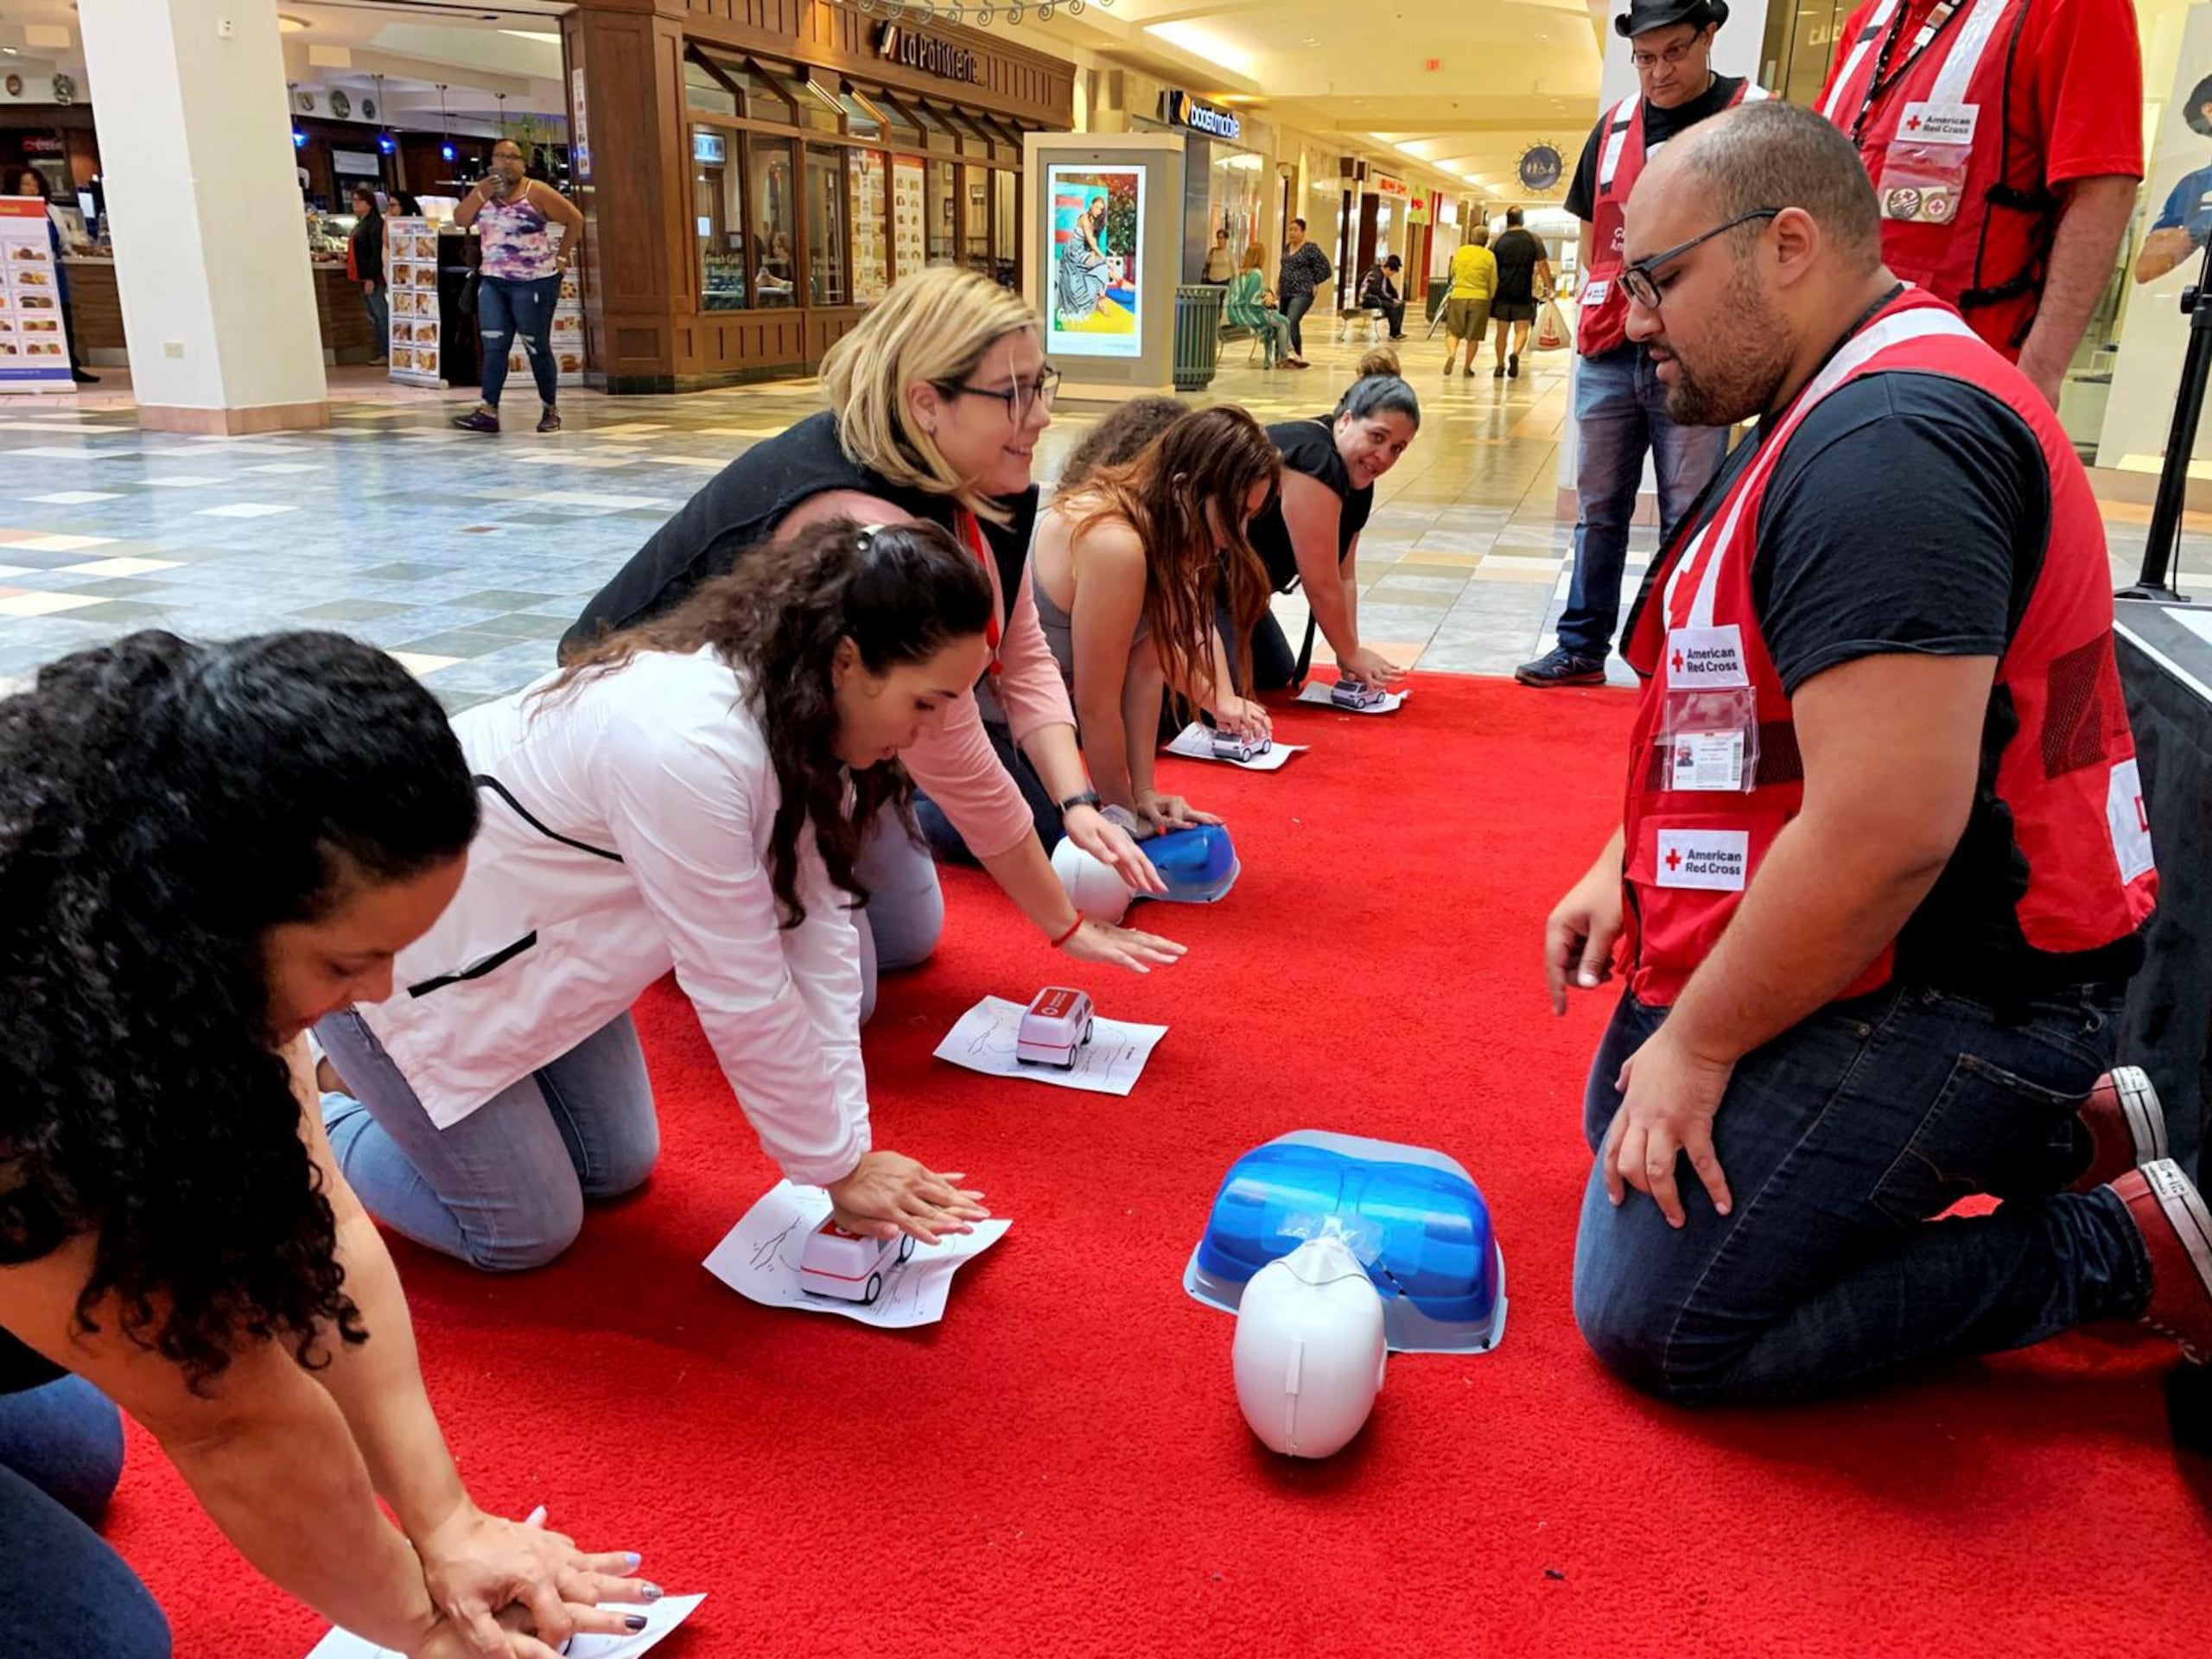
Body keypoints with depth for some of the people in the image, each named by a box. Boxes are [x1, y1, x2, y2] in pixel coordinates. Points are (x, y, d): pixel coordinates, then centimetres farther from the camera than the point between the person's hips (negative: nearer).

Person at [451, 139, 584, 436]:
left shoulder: (536, 192, -6)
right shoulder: (484, 190, 10)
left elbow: (575, 219, -5)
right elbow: (460, 220, 1)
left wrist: (560, 257, -5)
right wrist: (480, 194, -14)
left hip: (534, 282, -5)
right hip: (493, 281, 5)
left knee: (537, 347, 1)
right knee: (493, 346, -1)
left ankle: (551, 409, 12)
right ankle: (489, 411, -3)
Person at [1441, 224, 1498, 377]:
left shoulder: (1460, 251, 1)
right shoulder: (1489, 256, -4)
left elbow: (1453, 272, 14)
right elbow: (1493, 282, 0)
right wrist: (1490, 298, 14)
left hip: (1458, 296, 1)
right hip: (1480, 298, -1)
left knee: (1453, 331, 7)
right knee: (1474, 336, 9)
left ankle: (1451, 354, -20)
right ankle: (1468, 367, 12)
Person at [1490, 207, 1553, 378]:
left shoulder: (1499, 241, 3)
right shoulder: (1533, 240, 0)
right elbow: (1542, 265, -2)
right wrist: (1548, 288, 4)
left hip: (1502, 292, 1)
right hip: (1524, 293, -1)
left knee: (1502, 331, 10)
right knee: (1522, 329, 4)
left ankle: (1500, 366, 10)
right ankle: (1515, 354, -23)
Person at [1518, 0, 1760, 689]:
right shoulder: (1614, 126, 11)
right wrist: (1587, 323, 11)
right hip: (1606, 353, 5)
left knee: (1689, 521, 2)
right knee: (1597, 509, 11)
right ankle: (1582, 646, 20)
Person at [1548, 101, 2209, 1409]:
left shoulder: (1886, 443, -25)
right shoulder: (1847, 413, 12)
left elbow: (1887, 830, -32)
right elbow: (1756, 712, 20)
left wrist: (1697, 1045, -19)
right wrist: (1630, 868, 9)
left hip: (1943, 1004, -11)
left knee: (1653, 1326, -8)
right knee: (1622, 1119, 22)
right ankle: (2065, 1128, 19)